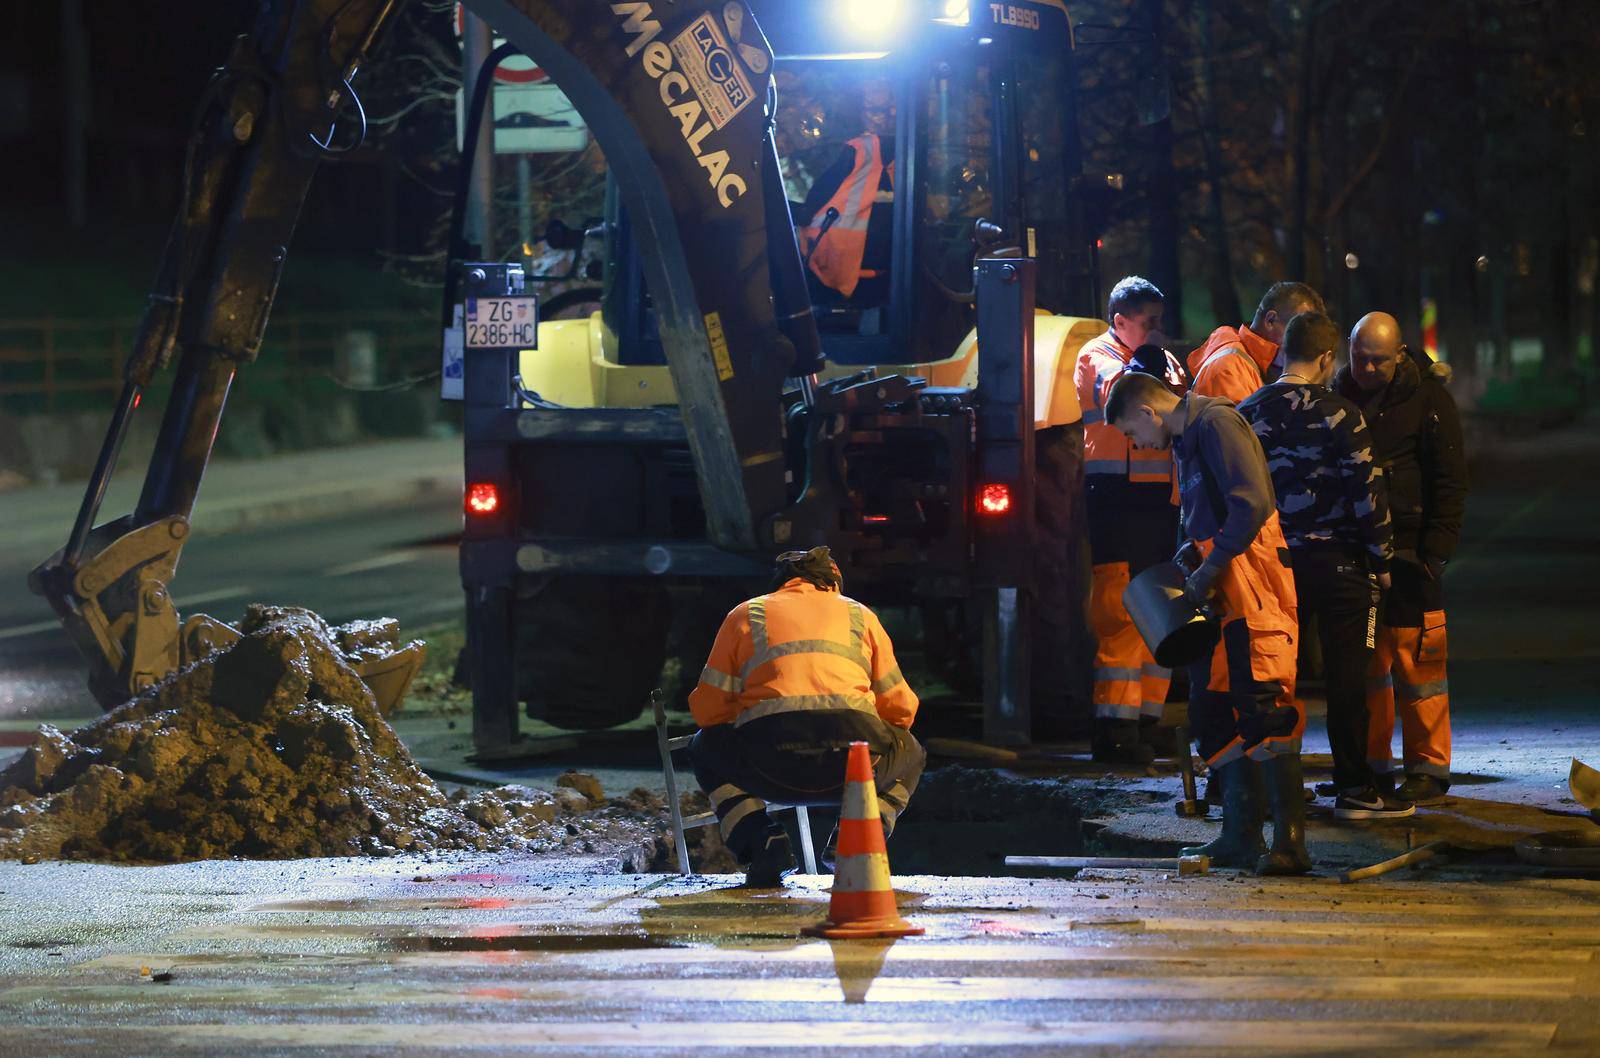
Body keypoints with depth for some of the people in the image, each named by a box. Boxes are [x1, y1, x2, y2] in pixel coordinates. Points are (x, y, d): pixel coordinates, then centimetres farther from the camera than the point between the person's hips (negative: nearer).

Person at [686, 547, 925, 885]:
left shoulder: (745, 614, 23)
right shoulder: (859, 614, 26)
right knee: (910, 755, 35)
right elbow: (901, 708, 22)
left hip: (769, 768, -1)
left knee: (704, 750, 32)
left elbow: (707, 710, 17)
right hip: (855, 762, 1)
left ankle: (761, 844, 7)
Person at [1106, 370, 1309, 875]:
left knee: (1265, 707, -13)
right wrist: (1193, 552, 11)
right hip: (1219, 588, 10)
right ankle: (1241, 836, 16)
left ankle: (1289, 841, -15)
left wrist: (1210, 567, -17)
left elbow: (1252, 503, -21)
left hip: (1251, 578, -10)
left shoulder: (1217, 424, -11)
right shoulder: (1185, 439, 20)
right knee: (1218, 712, 10)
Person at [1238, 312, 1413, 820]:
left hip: (1276, 561, 5)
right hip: (1337, 559, -5)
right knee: (1346, 676, -1)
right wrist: (1381, 559, -1)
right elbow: (1367, 491, -12)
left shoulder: (1249, 413, 5)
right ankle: (1354, 788, 1)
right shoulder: (1338, 415, -12)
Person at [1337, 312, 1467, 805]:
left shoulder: (1427, 397, -5)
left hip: (1409, 551, -5)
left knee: (1415, 659, -6)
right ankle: (1371, 765, 14)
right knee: (1363, 660, 7)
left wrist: (1435, 550, -12)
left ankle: (1428, 768, 0)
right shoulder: (1343, 394, 9)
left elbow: (1451, 481, -6)